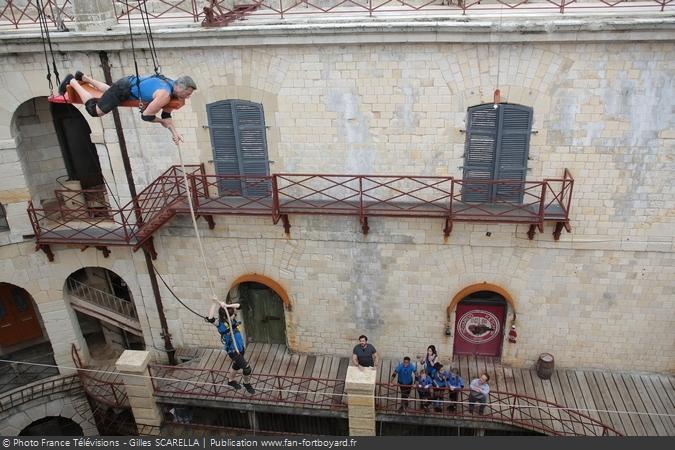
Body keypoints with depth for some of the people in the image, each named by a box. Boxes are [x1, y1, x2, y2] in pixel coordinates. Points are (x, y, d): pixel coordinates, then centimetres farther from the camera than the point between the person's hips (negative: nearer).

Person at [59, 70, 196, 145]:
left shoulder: (173, 85, -8)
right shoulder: (164, 96, -37)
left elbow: (166, 115, -1)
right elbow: (145, 115, -31)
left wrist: (174, 132, -14)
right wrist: (163, 121, -15)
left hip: (131, 82, 9)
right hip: (124, 88, -9)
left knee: (109, 91, 38)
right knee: (94, 110, 2)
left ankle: (83, 77, 53)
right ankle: (72, 81, 16)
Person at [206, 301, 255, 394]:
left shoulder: (232, 318, -8)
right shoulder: (221, 324, -25)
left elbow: (238, 305, -8)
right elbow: (210, 318, -43)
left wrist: (227, 306, -25)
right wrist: (215, 304, -47)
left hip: (240, 348, 7)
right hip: (233, 351, -7)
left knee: (237, 365, 29)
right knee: (247, 368, -7)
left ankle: (231, 380, 56)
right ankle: (247, 383, 23)